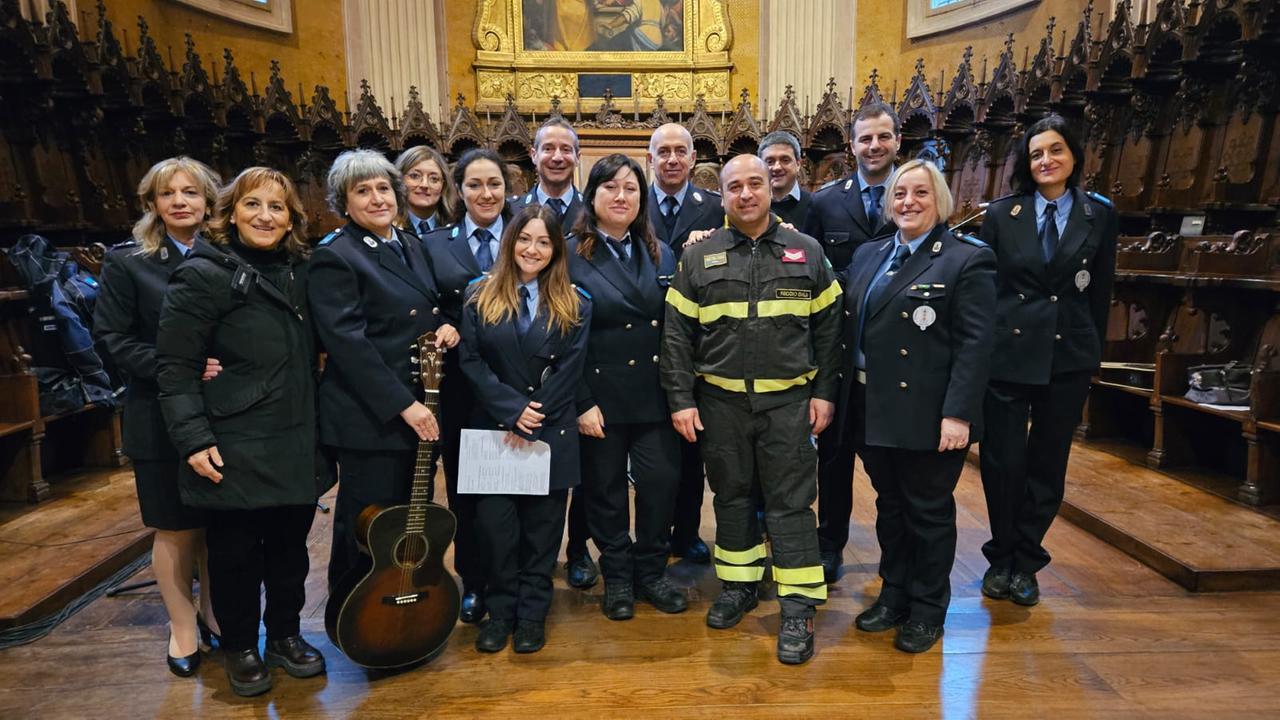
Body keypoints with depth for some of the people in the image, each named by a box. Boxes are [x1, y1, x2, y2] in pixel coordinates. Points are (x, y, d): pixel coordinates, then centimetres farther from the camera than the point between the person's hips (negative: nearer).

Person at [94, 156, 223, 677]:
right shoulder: (127, 261, -2)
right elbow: (113, 338, -5)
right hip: (161, 418, -2)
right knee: (176, 529, 8)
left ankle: (213, 611, 32)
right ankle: (182, 626, 26)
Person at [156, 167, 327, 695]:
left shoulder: (299, 271, 9)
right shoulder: (204, 275, -9)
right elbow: (175, 367, -11)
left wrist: (315, 427, 10)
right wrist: (194, 439, -17)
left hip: (297, 445, 5)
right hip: (234, 449, -5)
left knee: (290, 545, 15)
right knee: (236, 552, 9)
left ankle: (285, 635, 34)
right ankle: (239, 648, 29)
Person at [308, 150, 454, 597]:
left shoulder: (411, 246, 13)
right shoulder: (334, 258, -10)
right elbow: (347, 341, -18)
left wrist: (443, 327, -1)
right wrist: (404, 404, -21)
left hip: (420, 409, 7)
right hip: (370, 417, -7)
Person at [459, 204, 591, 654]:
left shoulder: (574, 306, 5)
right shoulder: (479, 297, 4)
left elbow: (569, 371, -2)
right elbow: (471, 361, -2)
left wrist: (532, 422, -10)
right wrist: (513, 410, -13)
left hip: (551, 437, 0)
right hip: (492, 431, 0)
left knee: (542, 529, 8)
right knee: (496, 525, -1)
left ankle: (532, 613, 24)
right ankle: (501, 610, 21)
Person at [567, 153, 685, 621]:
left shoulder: (661, 255, 9)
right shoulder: (571, 256, -4)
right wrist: (581, 403, -12)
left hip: (655, 394, 3)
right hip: (600, 396, -3)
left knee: (661, 483, 5)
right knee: (605, 489, 9)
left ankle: (651, 573, 27)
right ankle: (617, 578, 28)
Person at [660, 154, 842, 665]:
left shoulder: (807, 253, 4)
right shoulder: (698, 258, 3)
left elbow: (827, 328, 6)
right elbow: (677, 334, 1)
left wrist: (824, 392, 0)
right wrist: (681, 400, -4)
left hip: (788, 400, -1)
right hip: (720, 401, 1)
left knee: (790, 502, 2)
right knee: (731, 495, 13)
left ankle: (798, 609, 10)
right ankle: (739, 585, 31)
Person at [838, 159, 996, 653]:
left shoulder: (967, 260, -7)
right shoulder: (868, 255, 12)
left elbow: (975, 343, -13)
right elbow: (849, 329, 14)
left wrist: (958, 414, -18)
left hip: (926, 415, -5)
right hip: (871, 410, 6)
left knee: (928, 512, 8)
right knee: (889, 507, 17)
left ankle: (927, 610, 25)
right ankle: (894, 595, 33)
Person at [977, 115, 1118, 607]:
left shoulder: (1099, 215, 4)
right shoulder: (1002, 214, 2)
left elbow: (1101, 291, 7)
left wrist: (1093, 354, 6)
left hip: (1069, 357, 1)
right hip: (1006, 351, -1)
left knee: (1048, 463, 9)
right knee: (1003, 460, 2)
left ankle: (1025, 562, 25)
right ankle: (1001, 557, 23)